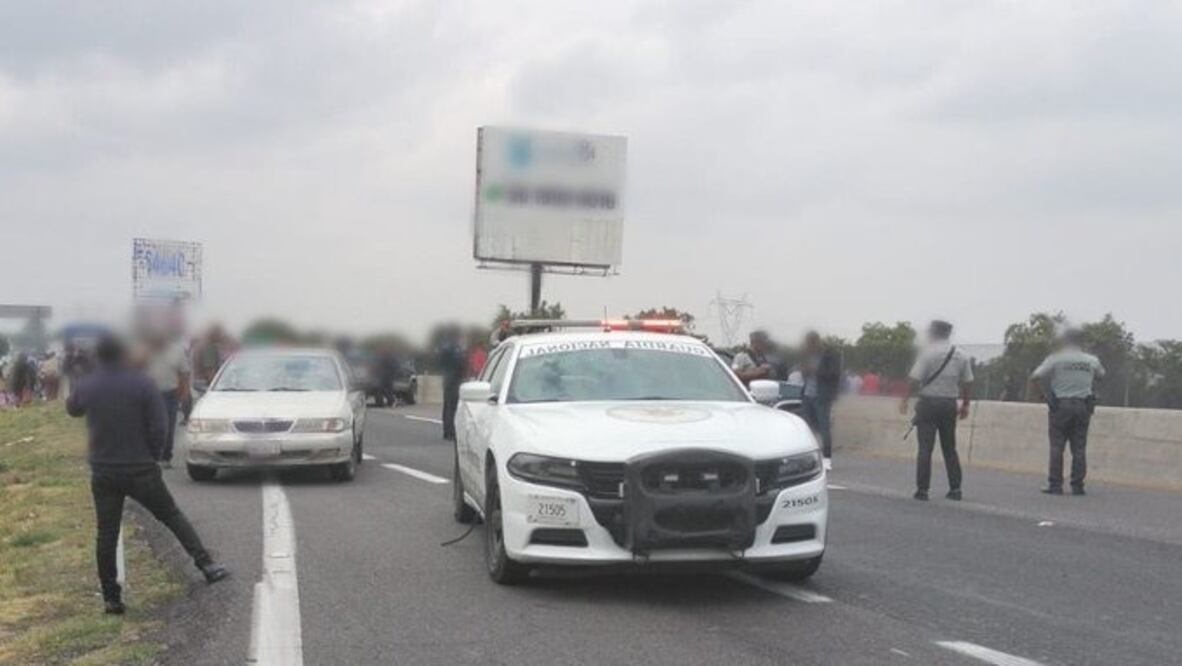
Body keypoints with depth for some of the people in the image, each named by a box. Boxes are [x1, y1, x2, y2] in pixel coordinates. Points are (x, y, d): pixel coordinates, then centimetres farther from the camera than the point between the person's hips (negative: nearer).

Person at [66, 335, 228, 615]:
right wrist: (153, 455, 3)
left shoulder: (85, 387, -2)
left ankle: (111, 597, 7)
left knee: (106, 534, 7)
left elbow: (72, 409, 21)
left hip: (103, 473, 2)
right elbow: (158, 427, -11)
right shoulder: (142, 384, -9)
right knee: (172, 517, 12)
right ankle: (206, 564, 6)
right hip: (141, 470, -2)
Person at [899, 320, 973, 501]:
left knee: (925, 448, -2)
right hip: (949, 404, 4)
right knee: (950, 448, 13)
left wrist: (905, 400, -4)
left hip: (929, 402, -4)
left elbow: (915, 380, -12)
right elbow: (968, 383, 9)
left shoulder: (927, 352, -7)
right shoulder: (962, 356, 7)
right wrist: (965, 405, 18)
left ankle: (922, 489, -5)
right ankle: (955, 488, 11)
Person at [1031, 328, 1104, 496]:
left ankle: (1055, 485, -1)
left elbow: (1035, 377, -12)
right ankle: (1077, 486, 5)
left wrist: (1046, 393, -2)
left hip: (1060, 405, -3)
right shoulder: (1091, 361, 5)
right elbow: (1101, 375, 24)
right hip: (1083, 405, 3)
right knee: (1079, 448, 6)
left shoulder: (1055, 358, -5)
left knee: (1057, 446, 2)